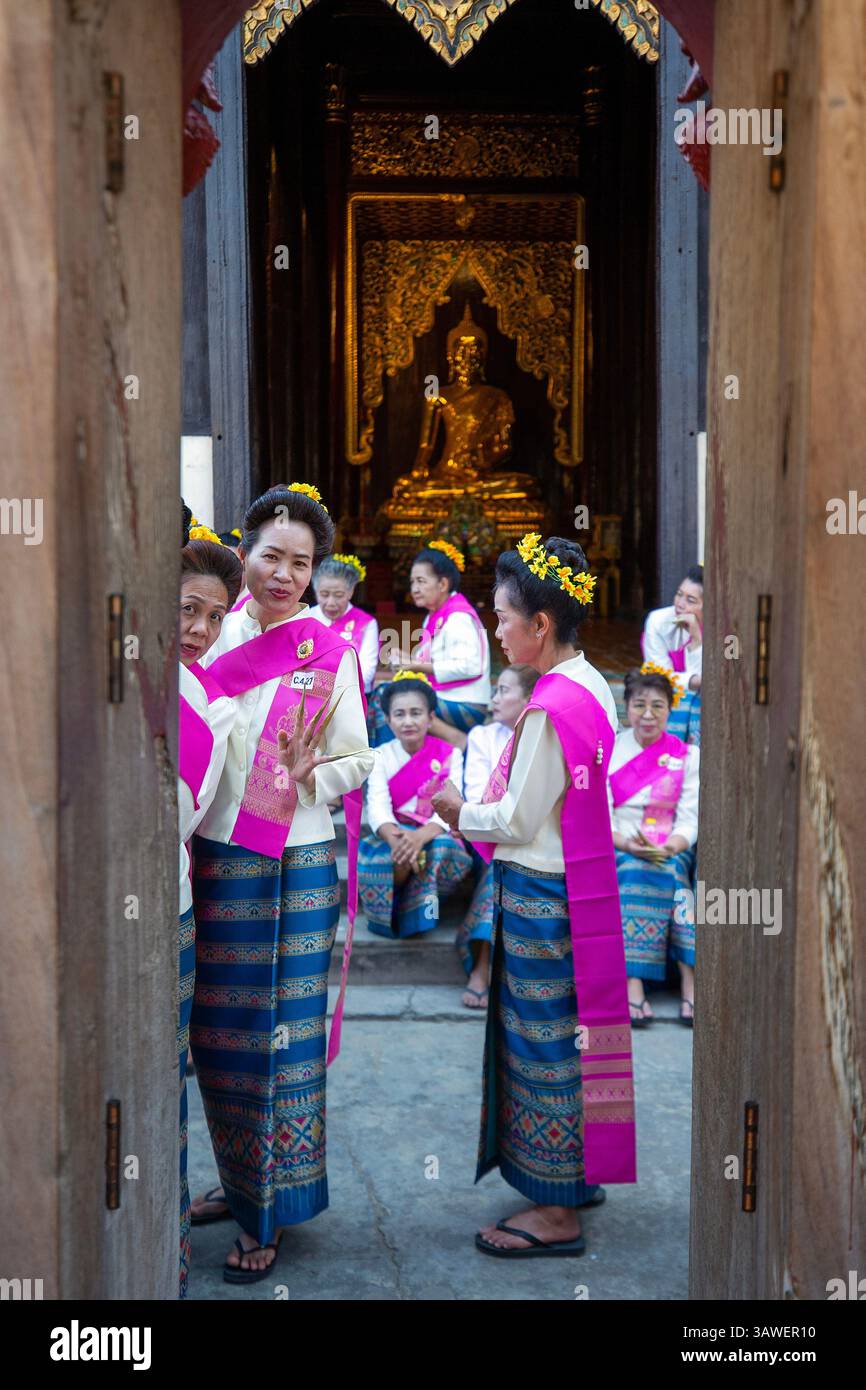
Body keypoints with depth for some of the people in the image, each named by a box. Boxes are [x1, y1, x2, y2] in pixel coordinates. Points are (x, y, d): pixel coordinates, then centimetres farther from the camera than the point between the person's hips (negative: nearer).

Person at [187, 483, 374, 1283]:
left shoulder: (329, 653, -6)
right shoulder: (215, 637, 6)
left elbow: (357, 761, -4)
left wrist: (308, 776, -20)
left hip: (293, 864, -4)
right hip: (213, 856, 5)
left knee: (280, 1032, 2)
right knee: (218, 1028, 13)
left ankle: (267, 1215, 15)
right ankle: (237, 1178, 33)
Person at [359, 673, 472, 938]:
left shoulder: (450, 755, 0)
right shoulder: (381, 756, 3)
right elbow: (377, 806, -13)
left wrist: (420, 836, -35)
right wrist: (396, 837, -37)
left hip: (435, 838, 0)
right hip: (394, 836, 0)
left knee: (442, 848, -36)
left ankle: (417, 912, -15)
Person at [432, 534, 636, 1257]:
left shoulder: (549, 709, -23)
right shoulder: (594, 687, 5)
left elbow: (517, 821, -17)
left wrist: (461, 811, 0)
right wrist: (480, 811, 12)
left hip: (540, 895, -9)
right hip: (579, 881, 9)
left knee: (543, 1043, 2)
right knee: (567, 1034, 19)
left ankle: (556, 1214, 14)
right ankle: (578, 1174, 33)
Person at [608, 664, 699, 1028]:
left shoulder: (688, 756, 9)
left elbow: (689, 820, 1)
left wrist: (669, 847, -21)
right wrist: (626, 843, -20)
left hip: (671, 851, 1)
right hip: (617, 850, -1)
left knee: (656, 870, -33)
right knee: (641, 871, -33)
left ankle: (633, 983, -41)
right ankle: (689, 978, -41)